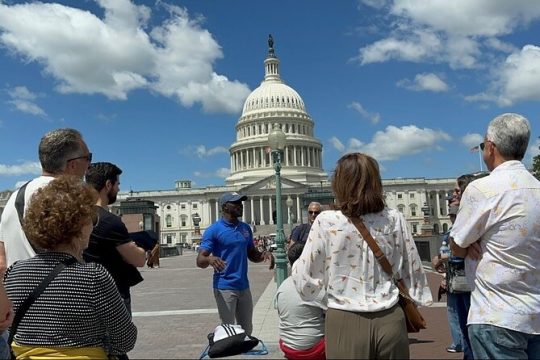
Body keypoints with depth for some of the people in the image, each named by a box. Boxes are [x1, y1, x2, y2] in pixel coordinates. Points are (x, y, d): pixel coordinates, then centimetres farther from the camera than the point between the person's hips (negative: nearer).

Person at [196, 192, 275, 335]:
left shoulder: (246, 228, 9)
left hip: (244, 287, 6)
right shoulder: (213, 230, -9)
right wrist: (210, 259, -36)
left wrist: (264, 254, -6)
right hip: (224, 288, -6)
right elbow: (200, 260, -13)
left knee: (247, 330, 15)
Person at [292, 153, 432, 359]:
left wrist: (297, 264, 15)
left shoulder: (326, 221, -10)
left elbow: (306, 282, -5)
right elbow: (412, 271, 5)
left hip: (346, 322, -2)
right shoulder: (394, 219, -3)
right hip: (390, 320, 3)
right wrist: (418, 301, 23)